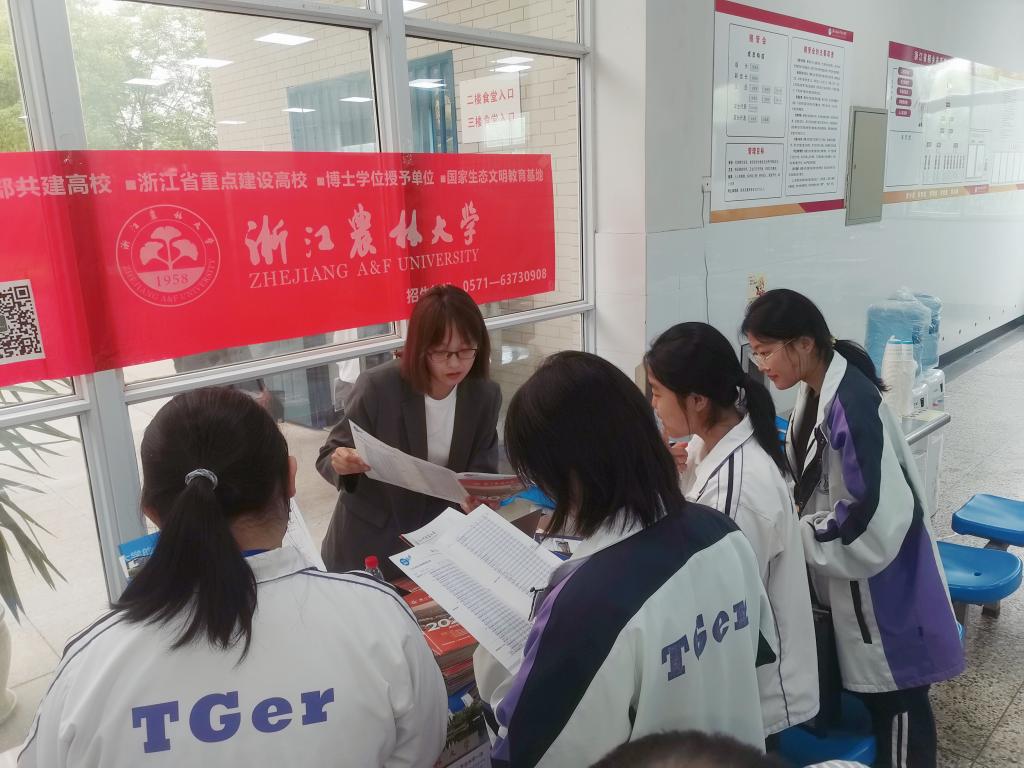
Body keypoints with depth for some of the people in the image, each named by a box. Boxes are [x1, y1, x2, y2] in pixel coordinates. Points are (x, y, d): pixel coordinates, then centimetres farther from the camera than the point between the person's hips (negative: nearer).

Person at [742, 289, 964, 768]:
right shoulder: (816, 388, -1)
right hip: (844, 572, 8)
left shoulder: (851, 404, -29)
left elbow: (875, 518, -30)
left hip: (879, 580, -8)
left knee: (895, 700, 11)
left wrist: (793, 533, -20)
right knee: (867, 686, 24)